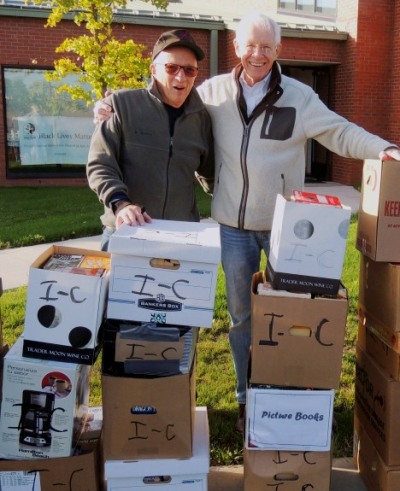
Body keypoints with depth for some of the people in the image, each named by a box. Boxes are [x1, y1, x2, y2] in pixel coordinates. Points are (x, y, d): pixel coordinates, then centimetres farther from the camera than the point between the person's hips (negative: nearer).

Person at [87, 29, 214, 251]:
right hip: (125, 233, -2)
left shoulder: (201, 117, 7)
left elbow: (210, 173, 21)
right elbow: (100, 164, -7)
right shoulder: (123, 104, -4)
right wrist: (120, 203, -22)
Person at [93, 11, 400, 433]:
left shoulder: (299, 97, -3)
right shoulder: (213, 91, 1)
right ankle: (246, 399, 31)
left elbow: (340, 133, -5)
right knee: (241, 315, 13)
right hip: (234, 225, 1)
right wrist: (117, 110, 0)